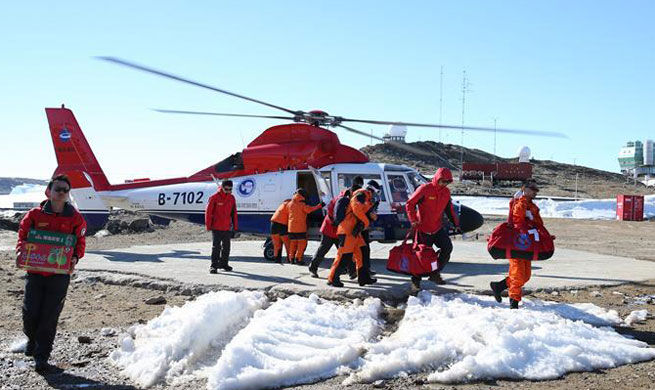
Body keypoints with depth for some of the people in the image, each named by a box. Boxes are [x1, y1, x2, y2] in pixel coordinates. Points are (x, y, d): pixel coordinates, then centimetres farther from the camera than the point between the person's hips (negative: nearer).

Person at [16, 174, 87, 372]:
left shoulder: (75, 218, 1)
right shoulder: (35, 214, 1)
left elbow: (80, 242, 9)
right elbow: (22, 235, 9)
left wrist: (75, 257, -9)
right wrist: (21, 250, -9)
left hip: (60, 273, -1)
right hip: (35, 272, 1)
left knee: (50, 317, -1)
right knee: (30, 313, 1)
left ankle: (41, 358, 9)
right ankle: (32, 339, 36)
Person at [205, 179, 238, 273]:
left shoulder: (232, 198, 6)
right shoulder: (214, 197, -10)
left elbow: (234, 213, 12)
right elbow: (208, 212, -7)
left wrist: (235, 227, 12)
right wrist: (208, 226, -8)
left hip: (227, 227, 5)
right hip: (216, 227, -5)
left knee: (226, 247, 14)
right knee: (216, 247, -8)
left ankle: (223, 264, 29)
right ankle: (213, 266, -5)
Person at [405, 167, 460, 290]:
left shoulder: (446, 192, 4)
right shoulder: (424, 189, -14)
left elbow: (449, 209, 15)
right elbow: (410, 204, -9)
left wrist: (456, 224, 8)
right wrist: (413, 220, -18)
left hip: (438, 228, 5)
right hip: (423, 228, -5)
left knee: (447, 247, -13)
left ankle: (435, 273, 0)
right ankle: (416, 280, 18)